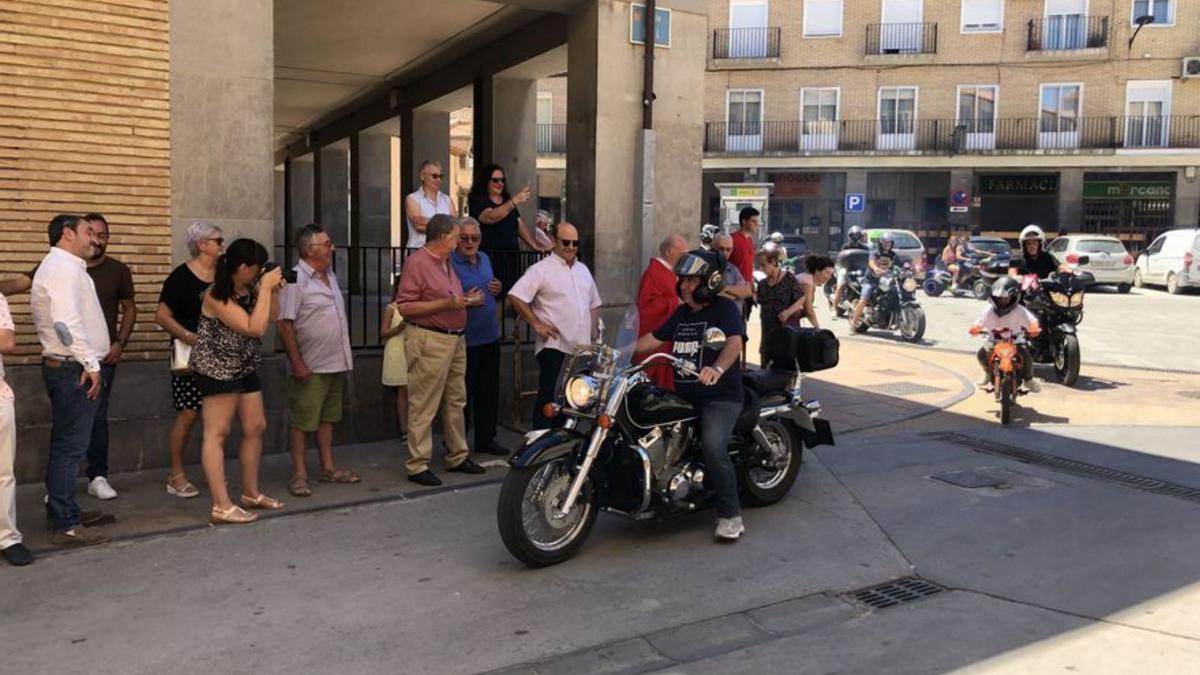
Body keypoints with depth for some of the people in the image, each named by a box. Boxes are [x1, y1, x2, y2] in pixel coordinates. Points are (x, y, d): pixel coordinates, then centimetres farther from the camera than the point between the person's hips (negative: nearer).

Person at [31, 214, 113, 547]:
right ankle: (66, 526, -4)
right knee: (70, 447, -7)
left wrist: (88, 362, 16)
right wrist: (89, 363, -22)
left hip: (67, 367, 11)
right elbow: (66, 321, -25)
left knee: (66, 445, 17)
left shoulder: (62, 266, 20)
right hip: (73, 370, -11)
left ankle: (63, 511, 28)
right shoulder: (64, 267, -13)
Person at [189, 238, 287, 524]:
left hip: (245, 368, 8)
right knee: (217, 433, -5)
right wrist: (265, 288, -22)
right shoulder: (217, 296, -20)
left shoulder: (251, 287, 2)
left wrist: (274, 290, -2)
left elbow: (270, 318, 13)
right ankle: (222, 506, -5)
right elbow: (255, 328, -27)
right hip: (217, 369, -8)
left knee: (256, 428, 11)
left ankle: (251, 493, 25)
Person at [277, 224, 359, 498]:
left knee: (328, 417, 14)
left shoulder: (330, 276, 13)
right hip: (310, 367, -8)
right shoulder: (295, 280, -13)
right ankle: (299, 475, 7)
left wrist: (345, 358, 18)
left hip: (335, 363, 8)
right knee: (301, 421, 0)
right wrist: (297, 362, -20)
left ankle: (328, 468, 23)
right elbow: (284, 323, -17)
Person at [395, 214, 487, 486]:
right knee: (424, 406, -5)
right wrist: (447, 303, -21)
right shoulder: (417, 262, -11)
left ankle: (457, 456, 25)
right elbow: (404, 307, -18)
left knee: (456, 402, 15)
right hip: (429, 341, -9)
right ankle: (417, 466, 1)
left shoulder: (446, 263, 17)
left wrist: (467, 300, 9)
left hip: (455, 339, 9)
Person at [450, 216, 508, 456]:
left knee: (489, 392, 15)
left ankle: (486, 439, 27)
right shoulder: (449, 263, -12)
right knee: (463, 394, 1)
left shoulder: (484, 259, 12)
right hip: (464, 341, -7)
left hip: (490, 337, 7)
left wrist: (497, 290, 4)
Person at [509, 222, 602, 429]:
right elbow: (515, 296, -15)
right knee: (550, 397, -4)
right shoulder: (541, 269, -7)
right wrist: (537, 324, -15)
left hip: (582, 347, 7)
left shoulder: (583, 270, 16)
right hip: (554, 345, -7)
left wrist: (593, 331, 14)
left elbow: (594, 304, 25)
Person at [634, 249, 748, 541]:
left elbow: (734, 342, -22)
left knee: (713, 447, -29)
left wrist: (717, 368, -42)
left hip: (720, 396, -8)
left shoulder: (724, 308, -5)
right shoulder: (681, 313, 19)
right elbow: (653, 339, 23)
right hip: (684, 396, 8)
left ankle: (730, 516, -16)